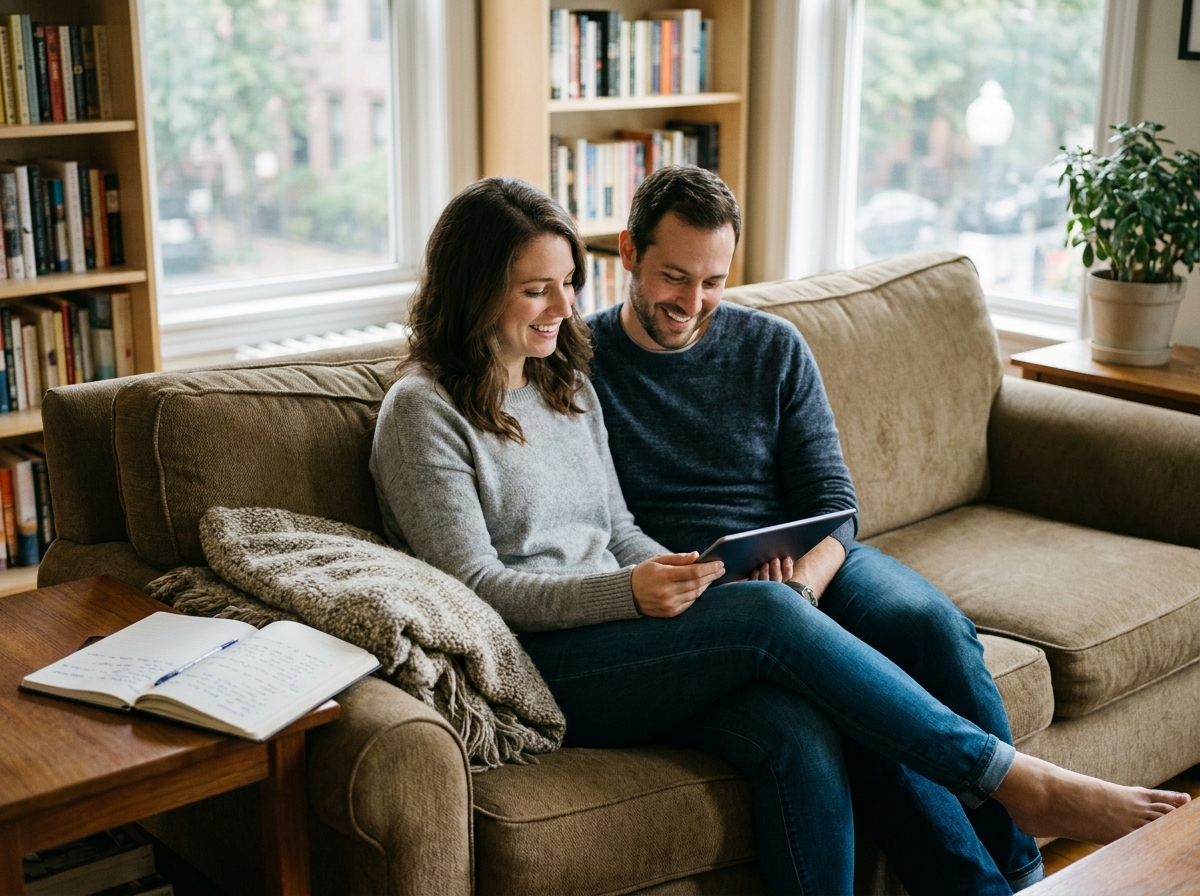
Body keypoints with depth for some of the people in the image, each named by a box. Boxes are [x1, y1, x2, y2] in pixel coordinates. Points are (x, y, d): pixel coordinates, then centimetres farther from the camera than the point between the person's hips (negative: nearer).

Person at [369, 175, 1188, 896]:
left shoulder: (567, 382, 19)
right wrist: (632, 592, -22)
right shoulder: (423, 409, -4)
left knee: (803, 737, -24)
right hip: (531, 669, -6)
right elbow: (475, 584, -10)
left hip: (612, 629, 7)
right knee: (768, 612, -27)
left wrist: (675, 580, -2)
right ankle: (1020, 782, -17)